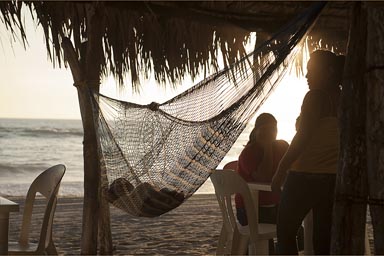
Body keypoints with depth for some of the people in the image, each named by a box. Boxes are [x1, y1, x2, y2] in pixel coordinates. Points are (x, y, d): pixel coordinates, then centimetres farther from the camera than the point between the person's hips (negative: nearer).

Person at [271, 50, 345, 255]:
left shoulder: (316, 96, -11)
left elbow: (302, 138, -17)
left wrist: (280, 171, -12)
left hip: (306, 175, -7)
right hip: (335, 178, 7)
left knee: (285, 232, 7)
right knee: (324, 238, 10)